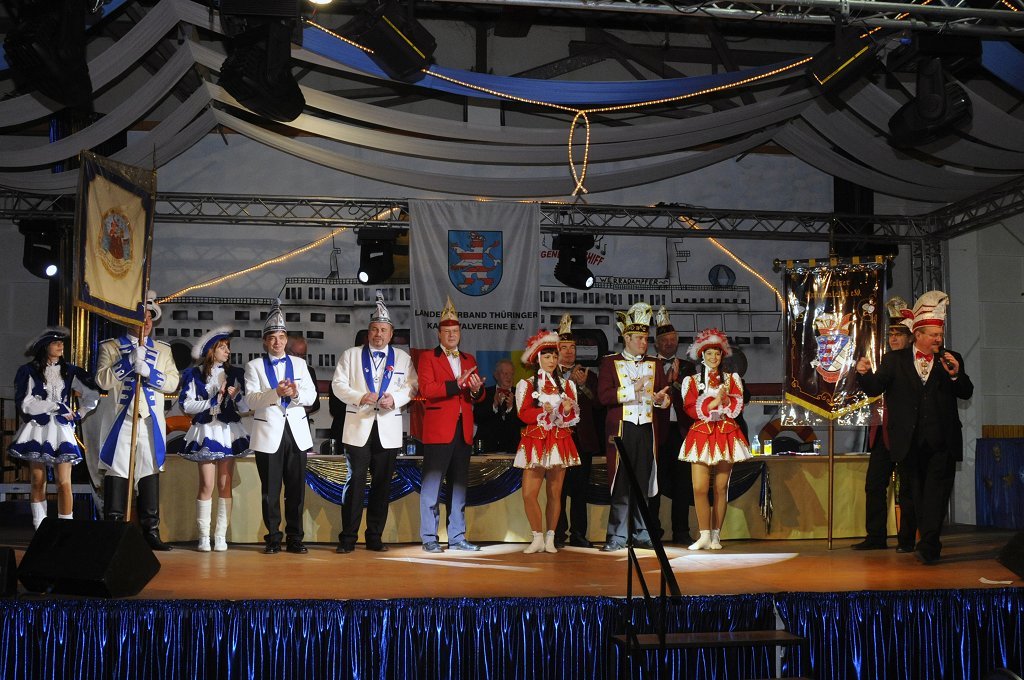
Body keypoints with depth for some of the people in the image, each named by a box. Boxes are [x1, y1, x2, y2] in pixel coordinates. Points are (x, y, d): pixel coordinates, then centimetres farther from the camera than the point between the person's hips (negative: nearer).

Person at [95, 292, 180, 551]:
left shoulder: (163, 350, 16)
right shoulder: (111, 347, 8)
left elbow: (173, 382, 4)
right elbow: (103, 381, -5)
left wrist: (148, 372, -11)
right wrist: (130, 360, -12)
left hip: (152, 422, 3)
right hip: (121, 420, -3)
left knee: (151, 474, 4)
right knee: (117, 474, -5)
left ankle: (151, 531, 9)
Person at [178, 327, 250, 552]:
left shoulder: (235, 373, 9)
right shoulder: (194, 374, 3)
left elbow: (245, 408, 6)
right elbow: (186, 405, -4)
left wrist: (236, 396, -14)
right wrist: (212, 401, -9)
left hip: (229, 432, 2)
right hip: (206, 431, -2)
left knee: (225, 485, 1)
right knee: (207, 485, -5)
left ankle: (221, 536, 4)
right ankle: (204, 537, 1)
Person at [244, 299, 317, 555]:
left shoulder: (299, 364, 13)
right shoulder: (254, 366, 5)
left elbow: (311, 396, 5)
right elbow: (252, 399, -8)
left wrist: (296, 393, -17)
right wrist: (276, 393, -25)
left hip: (296, 432, 2)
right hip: (269, 434, -2)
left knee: (296, 489, 3)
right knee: (270, 490, 2)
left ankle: (294, 538, 10)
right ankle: (273, 539, 11)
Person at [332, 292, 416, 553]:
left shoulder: (402, 358, 13)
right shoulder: (351, 355, 9)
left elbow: (412, 386, 7)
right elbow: (338, 384, 2)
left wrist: (395, 398, -13)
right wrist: (360, 397, -14)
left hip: (388, 431, 2)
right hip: (358, 428, -2)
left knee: (382, 485, 4)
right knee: (355, 482, -5)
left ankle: (375, 538, 13)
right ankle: (348, 538, 1)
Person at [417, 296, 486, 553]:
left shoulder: (469, 360, 18)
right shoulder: (428, 357, 2)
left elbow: (478, 397, 14)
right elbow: (426, 389, -13)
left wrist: (477, 390, -9)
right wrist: (457, 384, -20)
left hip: (463, 431, 5)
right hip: (438, 430, -5)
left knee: (459, 486, 9)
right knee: (431, 485, -3)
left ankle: (457, 537, 16)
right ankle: (429, 538, 3)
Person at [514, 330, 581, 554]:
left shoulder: (566, 385, 13)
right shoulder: (527, 384, 5)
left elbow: (574, 418, 8)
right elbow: (524, 414, -6)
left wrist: (567, 411, -13)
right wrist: (543, 411, -21)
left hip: (560, 443, 2)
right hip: (535, 442, -2)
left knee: (555, 493, 2)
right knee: (529, 493, -10)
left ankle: (550, 539, 11)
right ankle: (538, 537, 3)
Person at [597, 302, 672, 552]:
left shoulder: (654, 364, 15)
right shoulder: (610, 362, 3)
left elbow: (665, 393, 11)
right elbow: (604, 396, -8)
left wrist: (663, 399, -11)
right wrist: (633, 389, -15)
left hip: (647, 429, 4)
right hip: (622, 429, -4)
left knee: (644, 482, 6)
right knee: (621, 483, -4)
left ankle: (641, 534, 13)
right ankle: (617, 536, 0)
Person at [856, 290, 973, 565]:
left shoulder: (951, 360, 8)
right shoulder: (895, 360, 6)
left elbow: (967, 393, 2)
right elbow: (874, 388, -2)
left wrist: (955, 375, -17)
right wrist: (864, 373, -23)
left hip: (942, 442, -1)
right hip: (910, 443, 1)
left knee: (936, 492, -11)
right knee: (916, 494, 10)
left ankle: (928, 545, -15)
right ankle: (931, 546, 23)